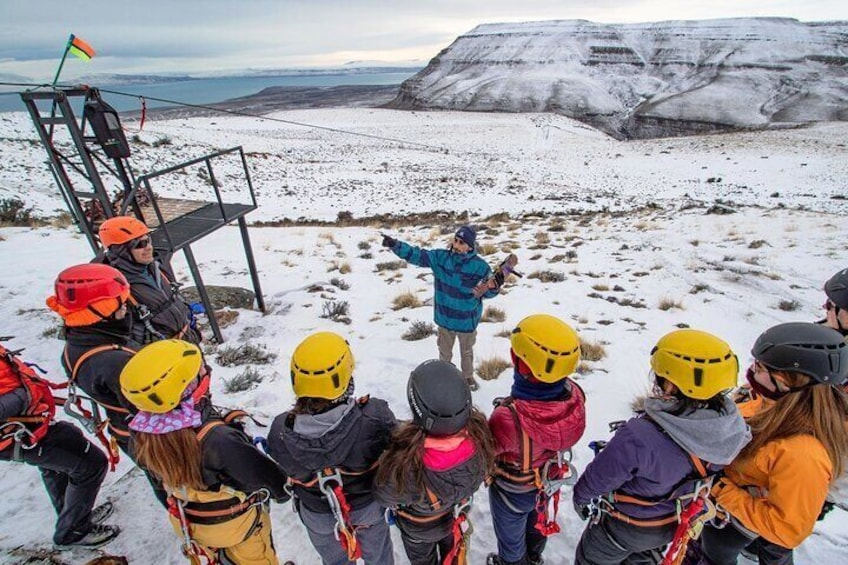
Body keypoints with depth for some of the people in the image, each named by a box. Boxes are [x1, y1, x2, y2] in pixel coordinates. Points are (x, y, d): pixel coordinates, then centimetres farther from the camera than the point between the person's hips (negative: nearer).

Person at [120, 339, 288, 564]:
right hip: (235, 522, -5)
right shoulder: (218, 439, -42)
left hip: (187, 520, 5)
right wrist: (282, 489, -6)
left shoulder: (145, 432, -24)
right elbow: (260, 472, -27)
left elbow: (153, 468, -2)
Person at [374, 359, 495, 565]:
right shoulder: (479, 435, -37)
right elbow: (482, 473, -13)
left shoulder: (404, 464, -48)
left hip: (419, 527, -2)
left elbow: (384, 497, -24)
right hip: (458, 514, 3)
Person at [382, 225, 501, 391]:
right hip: (444, 318, 2)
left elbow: (487, 292, -10)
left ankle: (468, 376, 52)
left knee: (466, 352, 25)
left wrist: (494, 287, -32)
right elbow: (417, 255, -15)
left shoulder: (480, 266, -19)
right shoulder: (440, 257, -13)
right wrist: (395, 245, -28)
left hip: (467, 320, -1)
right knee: (444, 351, 25)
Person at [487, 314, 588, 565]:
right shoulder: (574, 395, -30)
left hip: (514, 490, -5)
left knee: (511, 534, 29)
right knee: (538, 523, 37)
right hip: (550, 479, 5)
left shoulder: (509, 418, -47)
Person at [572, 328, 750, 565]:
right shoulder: (729, 425, -24)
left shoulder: (639, 438, -44)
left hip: (627, 526, -5)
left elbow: (598, 478, -26)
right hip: (677, 523, 6)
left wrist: (580, 497, -3)